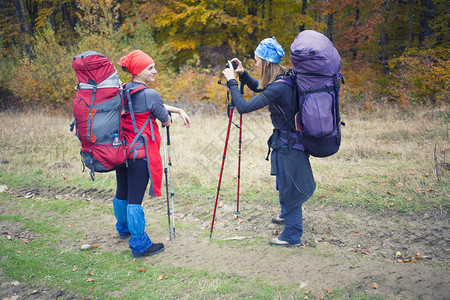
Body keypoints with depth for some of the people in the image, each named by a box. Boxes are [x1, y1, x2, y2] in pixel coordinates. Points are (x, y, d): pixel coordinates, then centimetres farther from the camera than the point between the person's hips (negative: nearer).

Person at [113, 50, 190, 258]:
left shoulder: (124, 91, 8)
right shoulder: (150, 94, -17)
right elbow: (166, 121, -5)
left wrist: (179, 110, 14)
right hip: (141, 152, -9)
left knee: (122, 193, 22)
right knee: (135, 199, -2)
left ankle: (123, 228, 44)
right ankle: (139, 245, 8)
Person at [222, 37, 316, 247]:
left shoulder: (279, 87, -29)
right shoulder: (281, 78, 2)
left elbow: (244, 107, -30)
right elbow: (256, 87, 21)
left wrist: (231, 81, -20)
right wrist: (242, 73, 4)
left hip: (288, 143, -10)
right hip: (284, 137, 10)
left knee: (288, 186, 2)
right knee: (284, 183, 27)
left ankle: (292, 235, 16)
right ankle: (287, 214, 50)